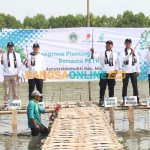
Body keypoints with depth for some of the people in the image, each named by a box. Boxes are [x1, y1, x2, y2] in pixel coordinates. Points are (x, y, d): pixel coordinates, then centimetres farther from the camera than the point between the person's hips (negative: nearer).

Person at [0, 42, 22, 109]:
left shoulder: (17, 55, 8)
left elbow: (19, 65, 6)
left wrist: (19, 74, -2)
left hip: (15, 75, 0)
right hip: (7, 75, 0)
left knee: (15, 91, 2)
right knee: (6, 91, -1)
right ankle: (6, 104, 3)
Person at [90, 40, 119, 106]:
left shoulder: (115, 54, 9)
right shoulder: (102, 53, 5)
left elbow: (117, 63, 12)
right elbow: (93, 57, -6)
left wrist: (116, 69, -1)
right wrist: (92, 52, -26)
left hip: (112, 73, 1)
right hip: (104, 73, -1)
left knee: (111, 88, 6)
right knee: (102, 88, -2)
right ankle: (101, 100, 3)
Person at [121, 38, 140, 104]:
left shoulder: (134, 52, 9)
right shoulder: (123, 52, 0)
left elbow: (137, 61, 10)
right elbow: (123, 59, -19)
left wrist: (138, 70, 5)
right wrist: (130, 54, -33)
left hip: (133, 71, 2)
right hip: (125, 71, -2)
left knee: (135, 86, 2)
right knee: (125, 86, 1)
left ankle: (136, 100, 6)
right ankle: (124, 100, 5)